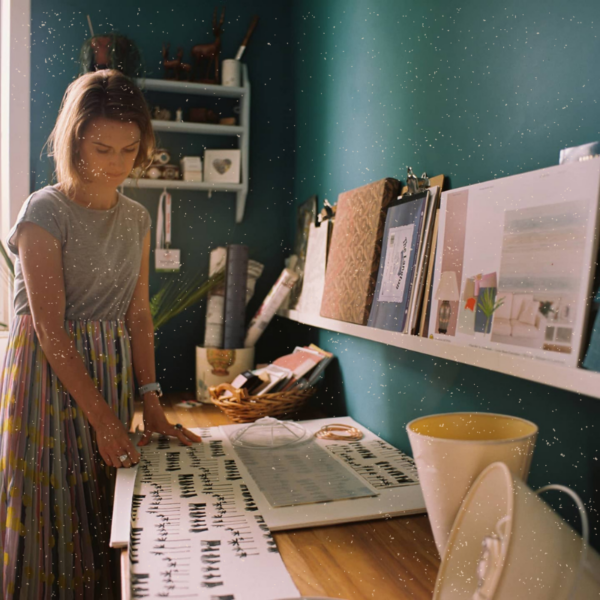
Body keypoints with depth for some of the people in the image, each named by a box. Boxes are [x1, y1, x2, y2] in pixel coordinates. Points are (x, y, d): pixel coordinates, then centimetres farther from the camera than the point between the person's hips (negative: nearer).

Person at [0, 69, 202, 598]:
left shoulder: (137, 218, 6)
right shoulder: (45, 211, -11)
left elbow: (138, 314, 6)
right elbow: (50, 329, -15)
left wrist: (151, 403, 0)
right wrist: (102, 416, -16)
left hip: (112, 372, 5)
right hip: (49, 375, -5)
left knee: (102, 511, 13)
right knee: (52, 513, 5)